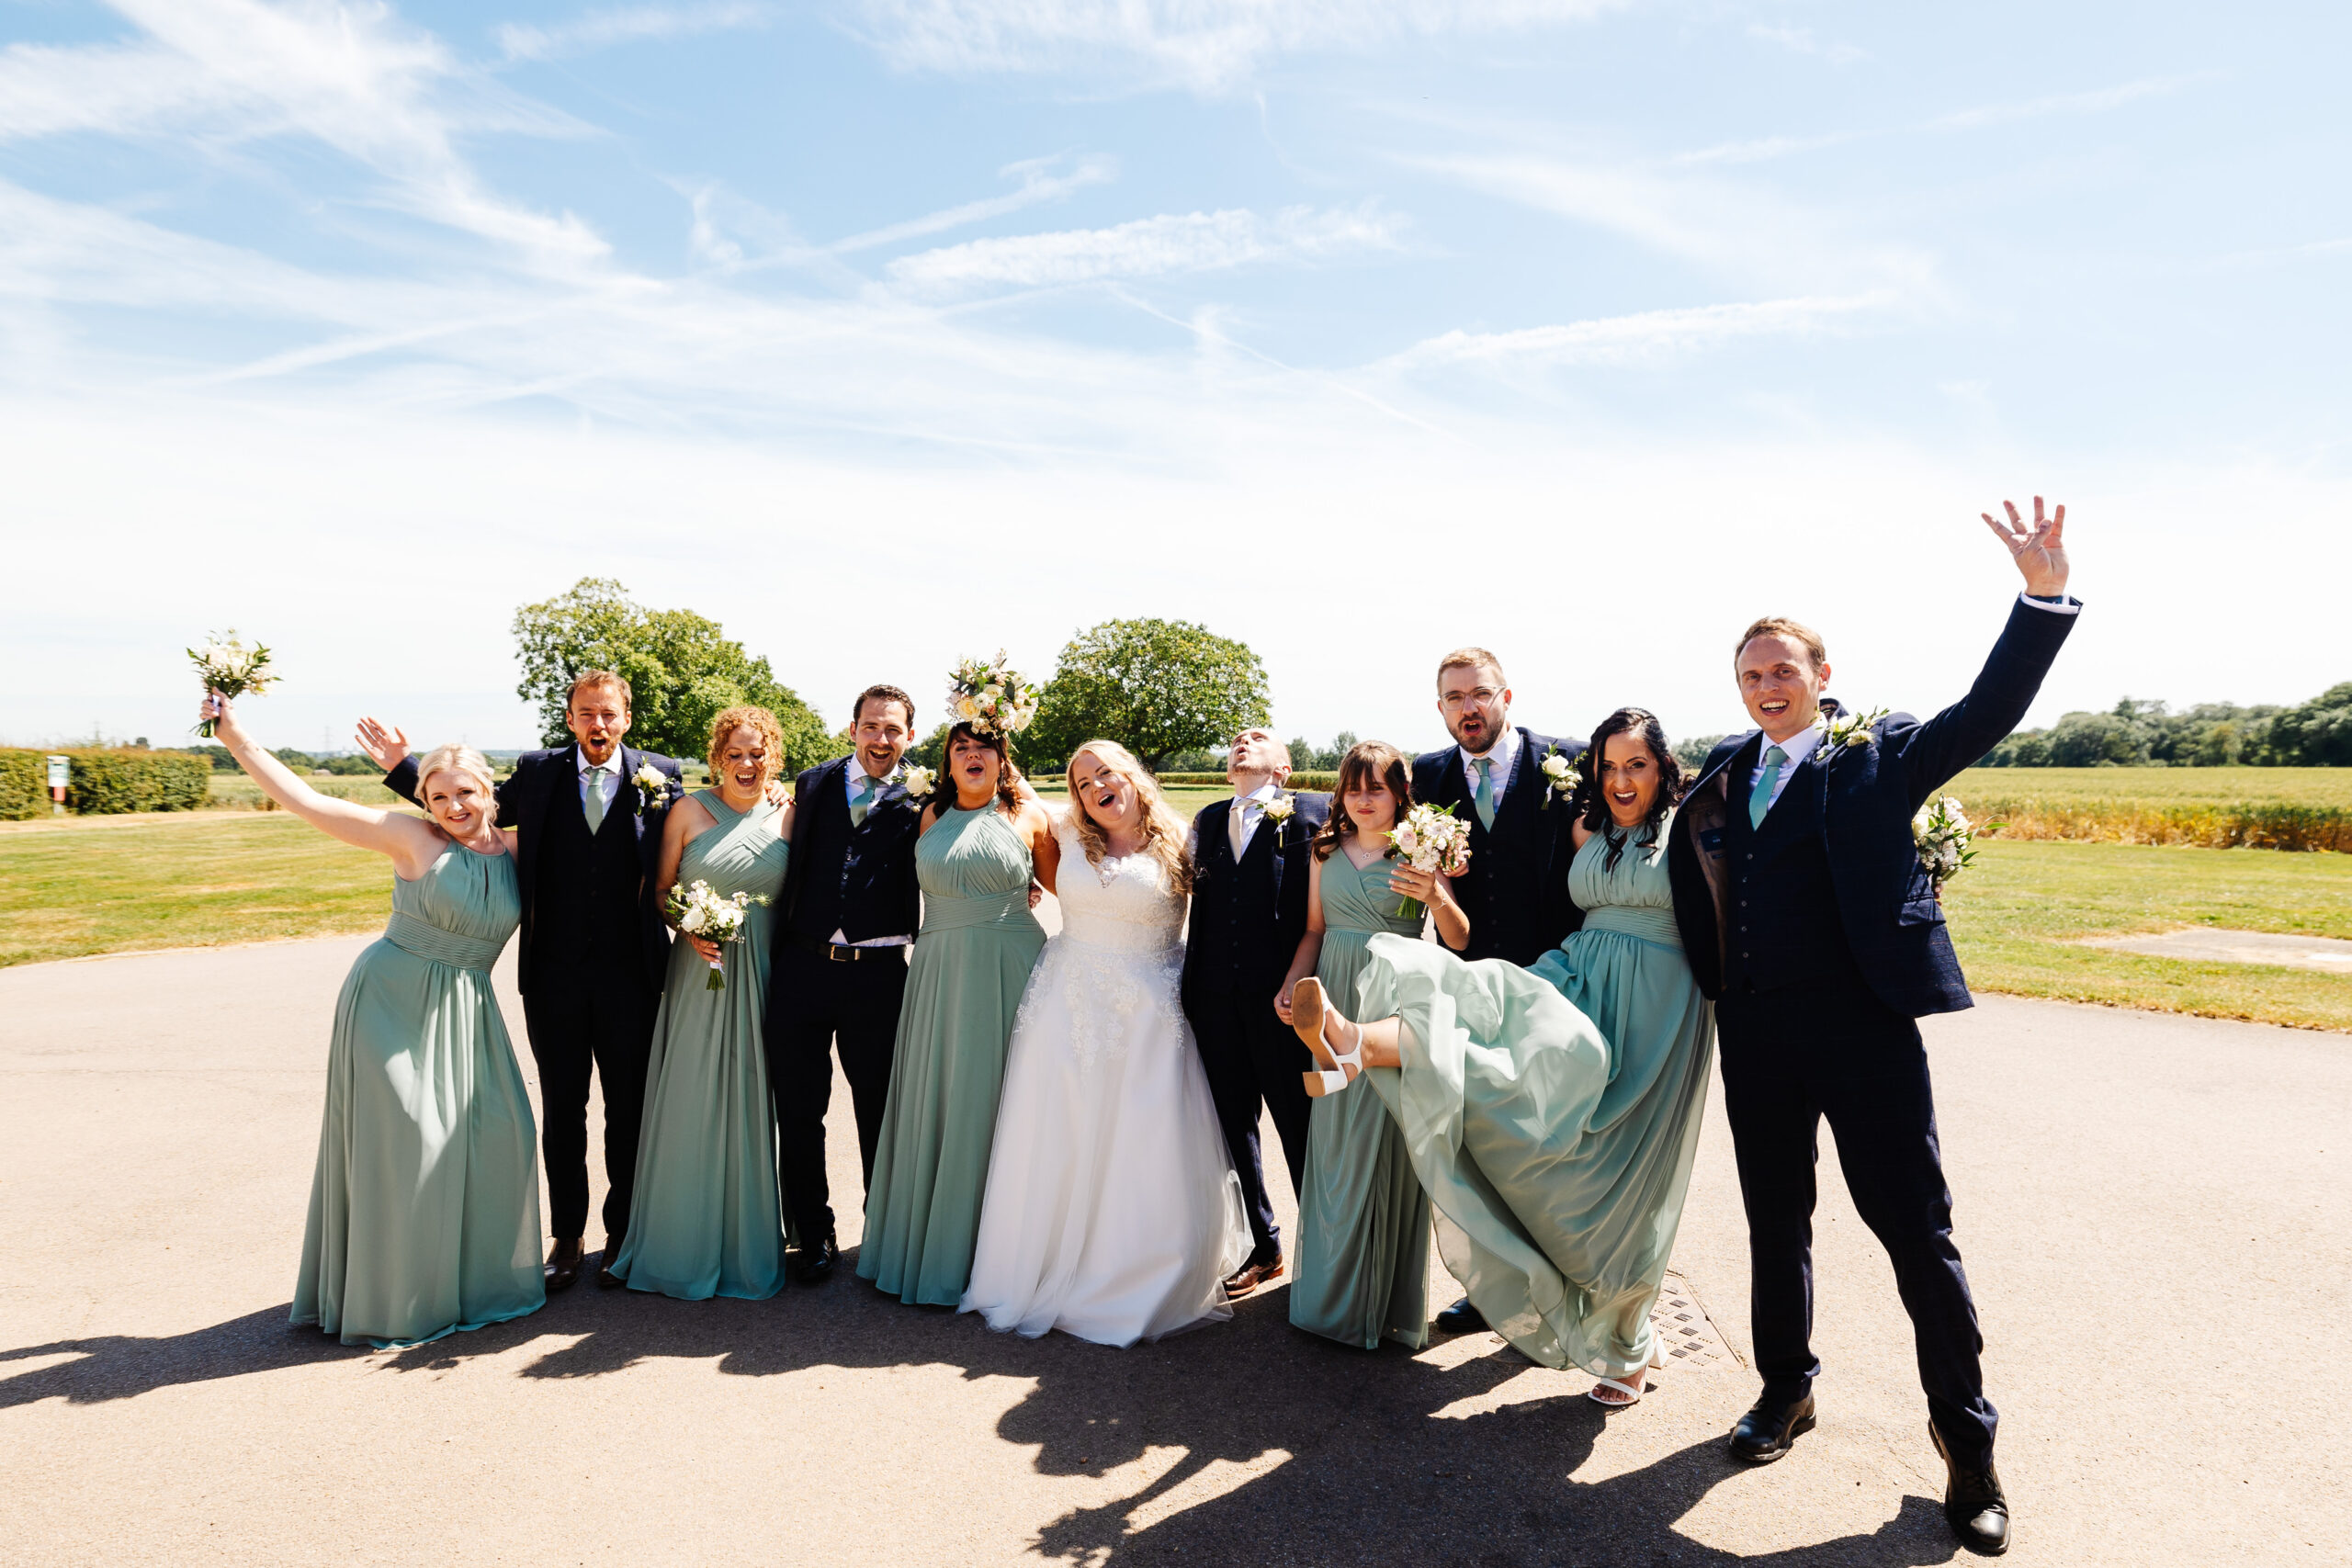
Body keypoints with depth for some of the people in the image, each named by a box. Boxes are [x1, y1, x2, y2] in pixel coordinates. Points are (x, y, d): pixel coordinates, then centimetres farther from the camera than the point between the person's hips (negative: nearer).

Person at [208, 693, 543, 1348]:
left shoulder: (514, 848, 3)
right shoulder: (412, 838, -9)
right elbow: (306, 801, -10)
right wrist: (234, 734, -13)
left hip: (465, 1011, 5)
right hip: (392, 1000, -5)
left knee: (495, 1136, 4)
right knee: (402, 1140, 0)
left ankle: (472, 1276, 24)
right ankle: (392, 1295, 17)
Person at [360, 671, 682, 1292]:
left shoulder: (659, 778, -2)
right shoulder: (537, 772, 4)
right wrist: (402, 768, 12)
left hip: (630, 977, -2)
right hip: (554, 978, 2)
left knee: (629, 1113, 10)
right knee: (561, 1114, 12)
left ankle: (622, 1234, 26)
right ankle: (567, 1236, 28)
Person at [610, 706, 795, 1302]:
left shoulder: (789, 815, 4)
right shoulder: (690, 809, 0)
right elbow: (661, 889, 3)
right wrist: (689, 927, -13)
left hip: (762, 973, 1)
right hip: (700, 969, -1)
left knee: (751, 1105, 7)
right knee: (691, 1105, 3)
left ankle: (748, 1244, 22)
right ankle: (685, 1246, 19)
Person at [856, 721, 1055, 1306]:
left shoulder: (1029, 817, 4)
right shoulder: (929, 817, 10)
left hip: (1010, 970, -2)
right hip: (939, 972, 2)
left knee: (999, 1100, 2)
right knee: (938, 1102, 6)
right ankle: (932, 1248, 21)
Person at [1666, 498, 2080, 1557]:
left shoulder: (1876, 756, -1)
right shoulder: (1723, 774, 9)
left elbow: (1988, 711, -13)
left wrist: (2043, 596, -24)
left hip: (1862, 1029, -4)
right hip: (1755, 1033, 4)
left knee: (1916, 1231, 4)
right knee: (1775, 1222, 17)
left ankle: (1967, 1443, 22)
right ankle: (1786, 1389, 36)